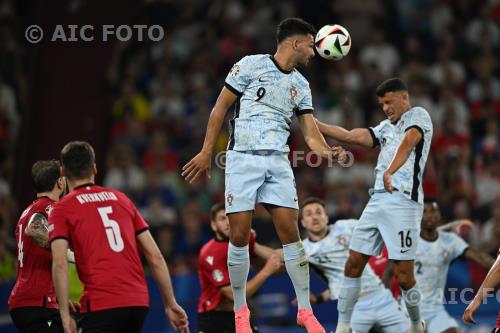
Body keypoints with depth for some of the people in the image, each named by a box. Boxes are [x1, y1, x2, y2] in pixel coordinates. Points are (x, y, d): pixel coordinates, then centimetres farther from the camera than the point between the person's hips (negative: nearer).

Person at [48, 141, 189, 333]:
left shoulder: (62, 209, 5)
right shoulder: (122, 199, 19)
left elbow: (60, 264, -10)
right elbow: (155, 256, 14)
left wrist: (65, 316, -9)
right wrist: (170, 304, 18)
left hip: (100, 305, -5)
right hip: (138, 302, 6)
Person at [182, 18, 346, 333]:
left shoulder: (301, 85, 14)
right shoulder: (251, 65, -1)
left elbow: (310, 133, 9)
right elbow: (220, 107, 2)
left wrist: (329, 152, -13)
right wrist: (207, 152, -2)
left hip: (278, 162, 4)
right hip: (243, 158, -4)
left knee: (290, 232, -6)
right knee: (239, 236, -5)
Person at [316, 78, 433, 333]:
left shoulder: (418, 115, 0)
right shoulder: (387, 127, 25)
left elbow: (408, 143, -19)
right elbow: (350, 136, 17)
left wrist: (390, 172, -37)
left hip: (403, 201, -8)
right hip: (377, 200, 8)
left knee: (403, 276, -7)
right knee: (353, 264, 3)